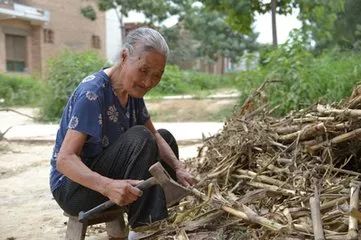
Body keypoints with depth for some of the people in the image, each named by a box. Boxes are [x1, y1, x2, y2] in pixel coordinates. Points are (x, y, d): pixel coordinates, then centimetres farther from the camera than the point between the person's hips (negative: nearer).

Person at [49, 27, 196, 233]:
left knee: (165, 137, 11)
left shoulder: (132, 88, 0)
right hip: (73, 187, -9)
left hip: (104, 173, 9)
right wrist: (108, 186, -47)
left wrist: (178, 168, -13)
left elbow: (154, 135, 4)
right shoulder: (93, 92, -26)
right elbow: (65, 159, -31)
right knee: (139, 138, -28)